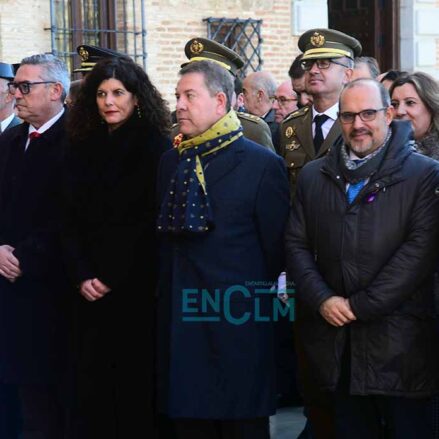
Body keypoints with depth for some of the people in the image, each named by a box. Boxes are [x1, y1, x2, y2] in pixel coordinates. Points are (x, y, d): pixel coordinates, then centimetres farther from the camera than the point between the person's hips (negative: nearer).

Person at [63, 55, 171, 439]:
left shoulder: (155, 147, -3)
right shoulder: (83, 149, 10)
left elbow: (155, 224, -7)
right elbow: (72, 222, 9)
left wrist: (116, 278, -9)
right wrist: (82, 276, -4)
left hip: (138, 289, -4)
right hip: (92, 291, 4)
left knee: (137, 382, 0)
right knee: (92, 381, 3)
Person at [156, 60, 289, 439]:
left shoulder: (263, 165, -6)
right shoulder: (172, 161, 11)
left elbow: (276, 247, -4)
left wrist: (257, 300, 1)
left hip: (239, 323, -5)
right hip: (181, 325, 5)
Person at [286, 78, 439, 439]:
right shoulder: (313, 176, 12)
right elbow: (297, 244, 9)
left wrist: (360, 305, -12)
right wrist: (322, 299, -7)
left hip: (399, 341, -3)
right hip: (336, 340, 4)